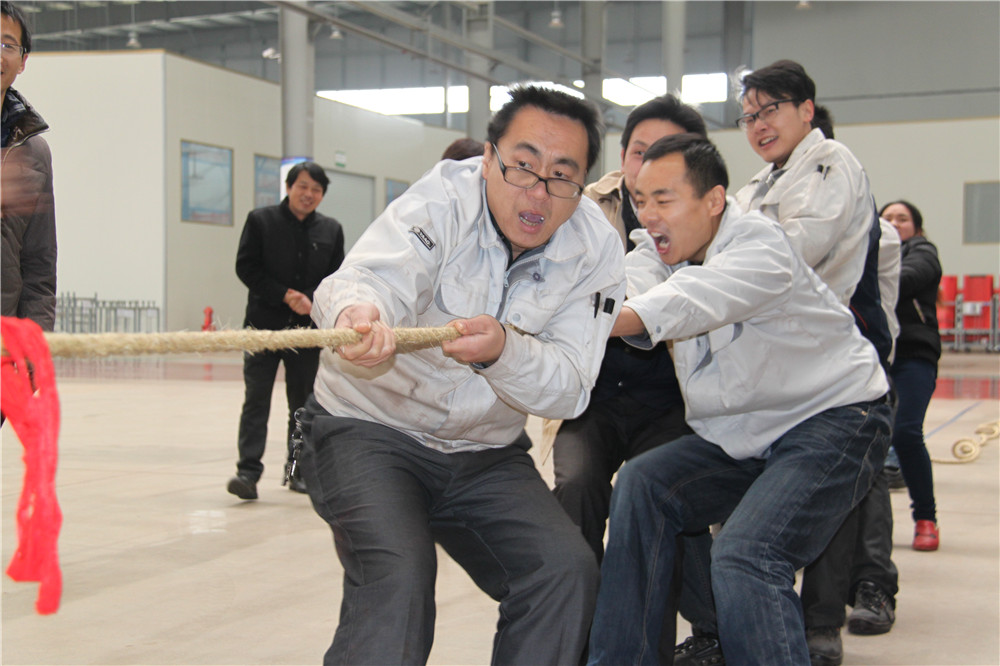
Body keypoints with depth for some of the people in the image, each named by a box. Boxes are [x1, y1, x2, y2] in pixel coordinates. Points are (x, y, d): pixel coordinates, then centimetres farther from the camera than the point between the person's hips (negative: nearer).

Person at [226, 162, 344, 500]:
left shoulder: (331, 230, 9)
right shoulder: (260, 220, 1)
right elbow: (246, 268, -3)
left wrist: (310, 301, -9)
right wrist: (285, 295, -11)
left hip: (308, 328, 3)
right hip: (264, 324, -2)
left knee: (303, 402, 8)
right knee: (256, 399, -7)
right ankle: (248, 470, -8)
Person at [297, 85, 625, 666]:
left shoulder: (596, 248, -10)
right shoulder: (442, 199, -19)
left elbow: (568, 390, -16)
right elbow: (369, 275, -38)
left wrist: (501, 350, -37)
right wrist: (356, 312, -64)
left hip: (486, 453, 4)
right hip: (370, 427, -4)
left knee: (567, 572, -13)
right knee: (397, 580, -26)